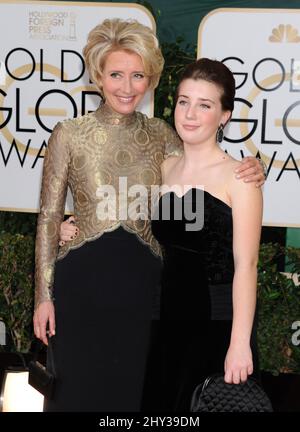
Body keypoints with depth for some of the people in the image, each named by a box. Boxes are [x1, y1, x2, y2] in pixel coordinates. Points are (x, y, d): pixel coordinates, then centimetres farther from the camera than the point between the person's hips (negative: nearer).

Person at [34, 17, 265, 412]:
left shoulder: (159, 134, 3)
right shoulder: (69, 134, -6)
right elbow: (49, 217, -3)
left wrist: (245, 175, -15)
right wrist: (43, 294, -4)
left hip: (141, 279, 3)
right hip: (81, 279, -2)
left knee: (131, 387, 16)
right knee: (79, 389, 10)